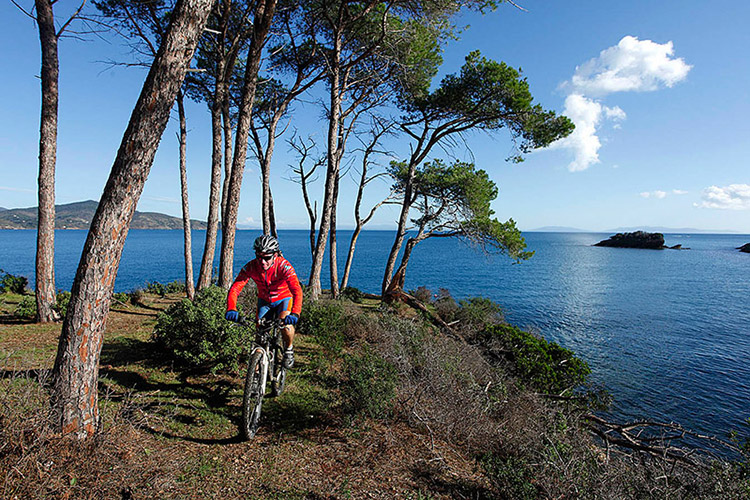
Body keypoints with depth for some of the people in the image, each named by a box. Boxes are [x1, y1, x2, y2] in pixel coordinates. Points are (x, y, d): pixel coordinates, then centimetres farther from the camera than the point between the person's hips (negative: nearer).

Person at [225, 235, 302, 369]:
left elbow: (297, 291, -43)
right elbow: (234, 288, -30)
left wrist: (295, 314, -59)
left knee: (286, 325, -29)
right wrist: (231, 309, -49)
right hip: (264, 301, 3)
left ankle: (289, 349, 3)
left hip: (284, 299, -3)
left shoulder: (284, 266, -32)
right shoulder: (250, 267, -24)